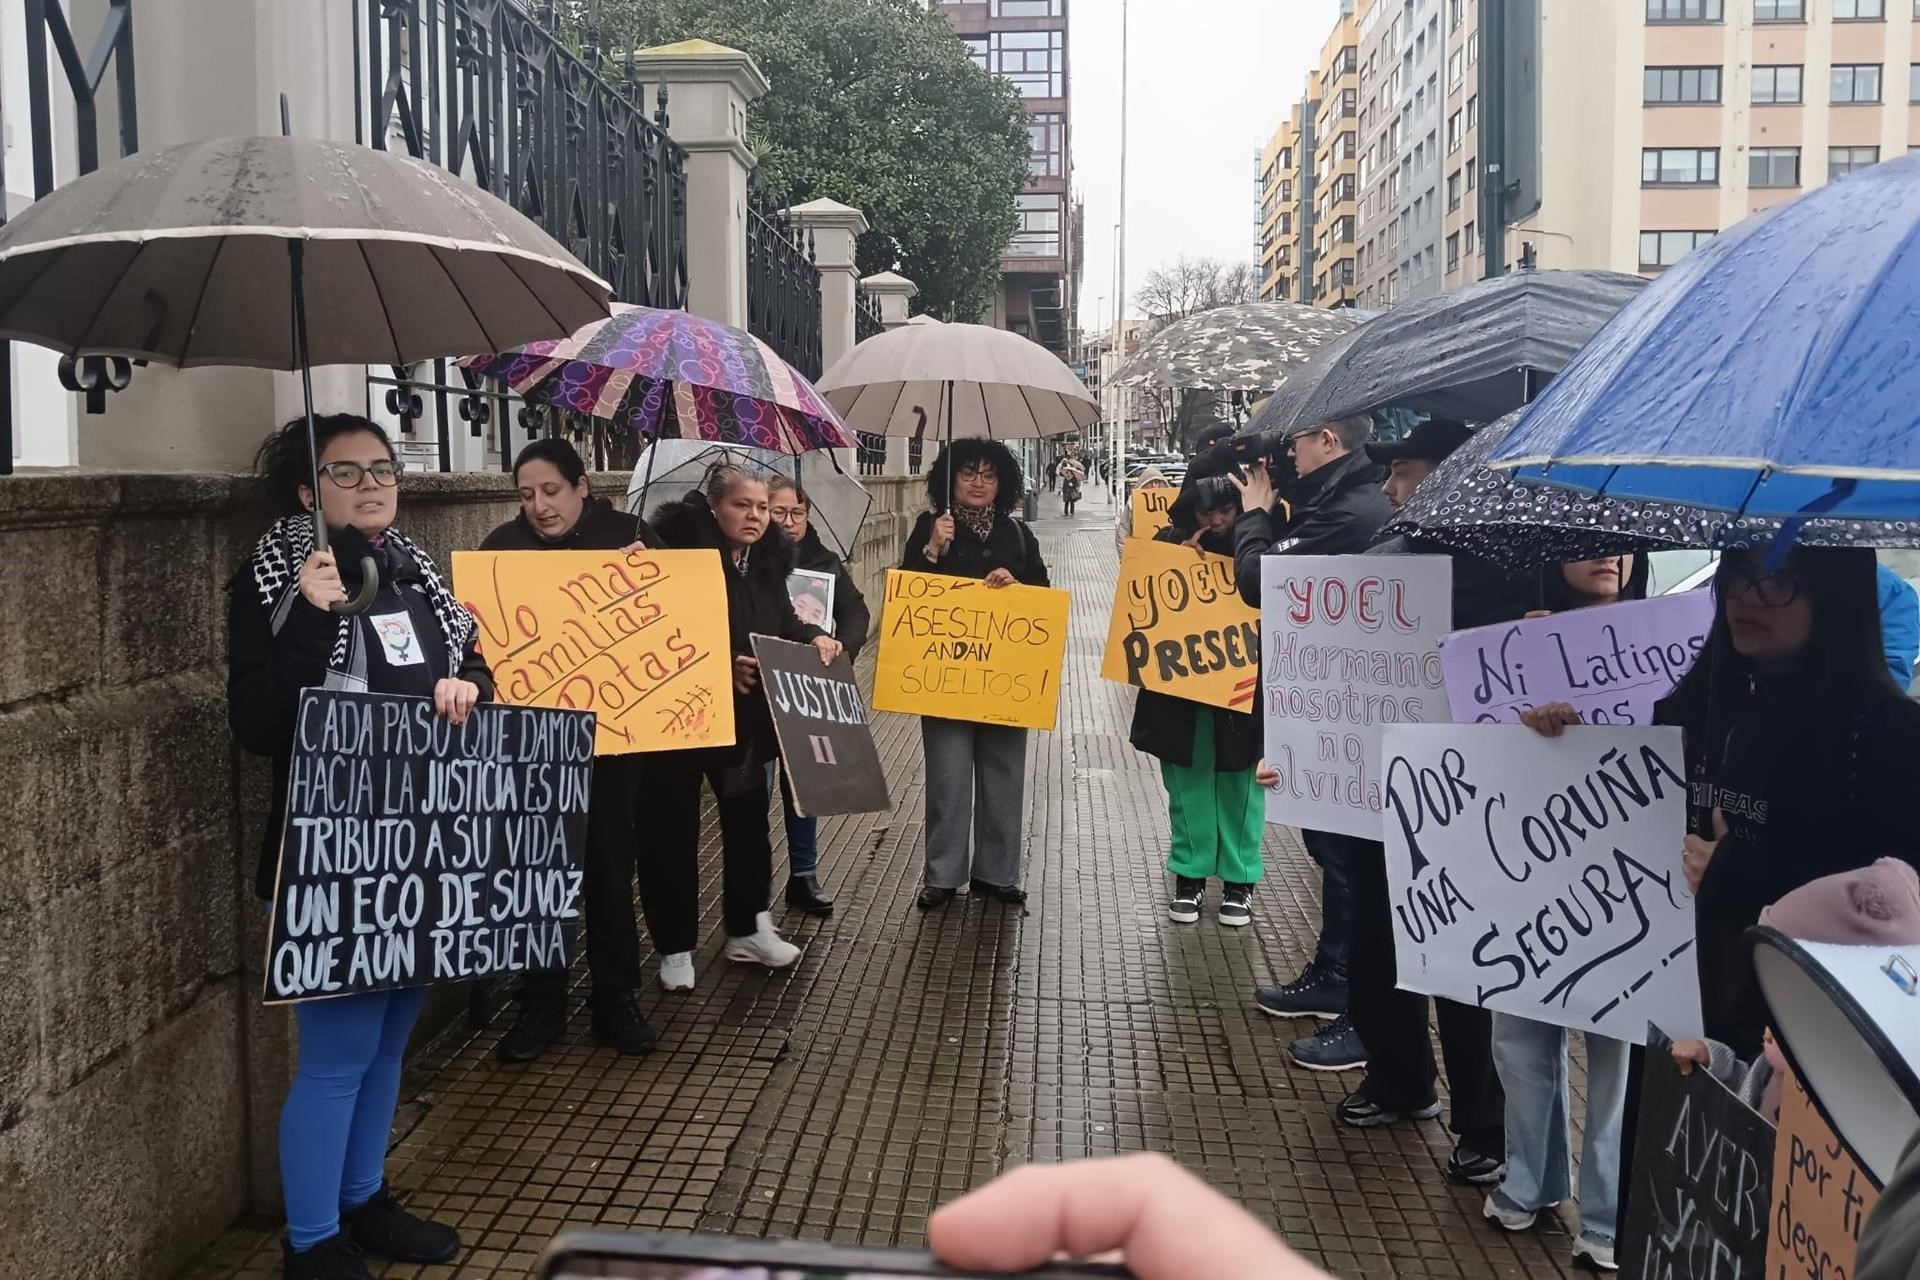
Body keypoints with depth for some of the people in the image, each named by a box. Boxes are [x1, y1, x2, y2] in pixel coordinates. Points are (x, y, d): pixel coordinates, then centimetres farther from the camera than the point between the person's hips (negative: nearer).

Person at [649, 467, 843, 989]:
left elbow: (781, 622, 17)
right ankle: (675, 947, 17)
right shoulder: (680, 549, -18)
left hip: (743, 718, 7)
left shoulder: (768, 561, 3)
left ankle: (747, 930, 33)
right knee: (675, 829, 4)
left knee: (749, 817, 16)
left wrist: (813, 638, -3)